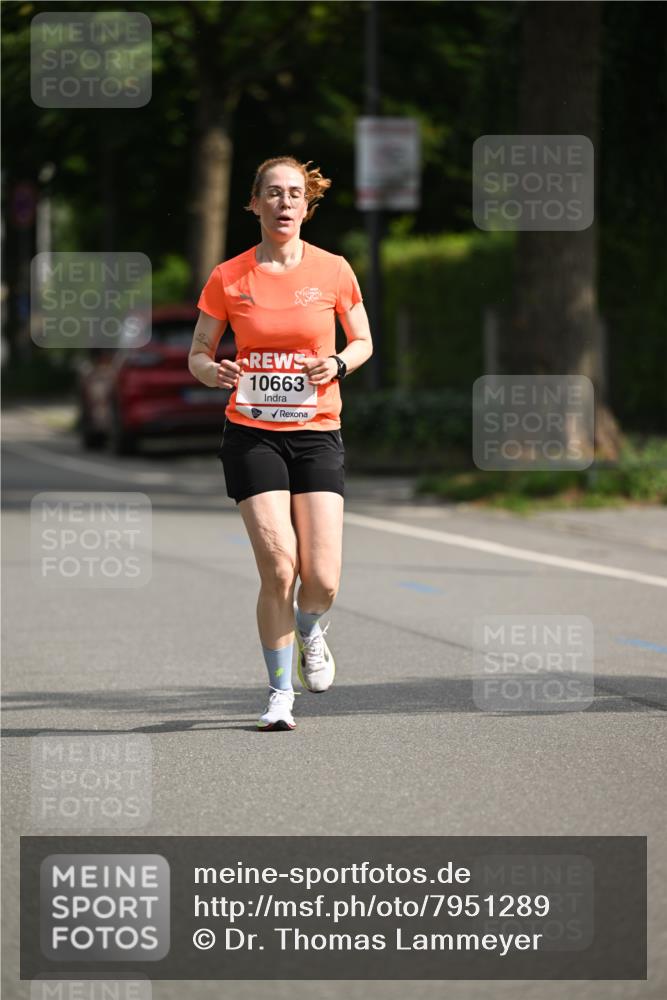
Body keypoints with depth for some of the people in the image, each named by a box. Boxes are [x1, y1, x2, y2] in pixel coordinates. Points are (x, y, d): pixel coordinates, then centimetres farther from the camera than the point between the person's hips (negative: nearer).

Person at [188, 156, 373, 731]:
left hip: (317, 434, 1)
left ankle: (309, 631, 29)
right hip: (252, 435, -1)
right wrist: (215, 372, -15)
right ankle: (280, 693, 5)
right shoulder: (228, 278, 0)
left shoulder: (333, 271, 1)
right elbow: (198, 355, 8)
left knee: (322, 580, -8)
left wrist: (338, 365, -9)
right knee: (278, 567, -13)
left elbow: (363, 342, 13)